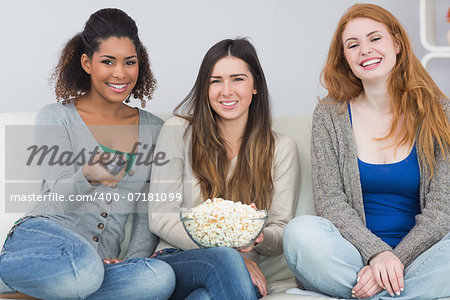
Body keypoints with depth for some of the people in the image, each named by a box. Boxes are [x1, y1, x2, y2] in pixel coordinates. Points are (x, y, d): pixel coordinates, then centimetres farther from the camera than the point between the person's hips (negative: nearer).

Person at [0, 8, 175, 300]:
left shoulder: (154, 130, 13)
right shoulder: (56, 118, 5)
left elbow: (148, 214, 12)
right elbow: (59, 197, -8)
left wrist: (134, 260, -5)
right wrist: (89, 175, -30)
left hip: (102, 260, 4)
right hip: (43, 232, -4)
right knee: (84, 266, -41)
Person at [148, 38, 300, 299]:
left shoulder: (281, 148, 8)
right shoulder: (179, 131, 3)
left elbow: (282, 235, 6)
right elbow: (161, 217, -2)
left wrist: (258, 236, -21)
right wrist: (225, 251, -16)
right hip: (175, 261, 0)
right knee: (226, 260, -36)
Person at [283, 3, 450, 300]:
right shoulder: (329, 115, 4)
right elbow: (331, 203, -4)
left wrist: (397, 259, -19)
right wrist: (377, 253, -21)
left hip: (415, 254, -1)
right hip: (353, 257, 1)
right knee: (301, 231, -31)